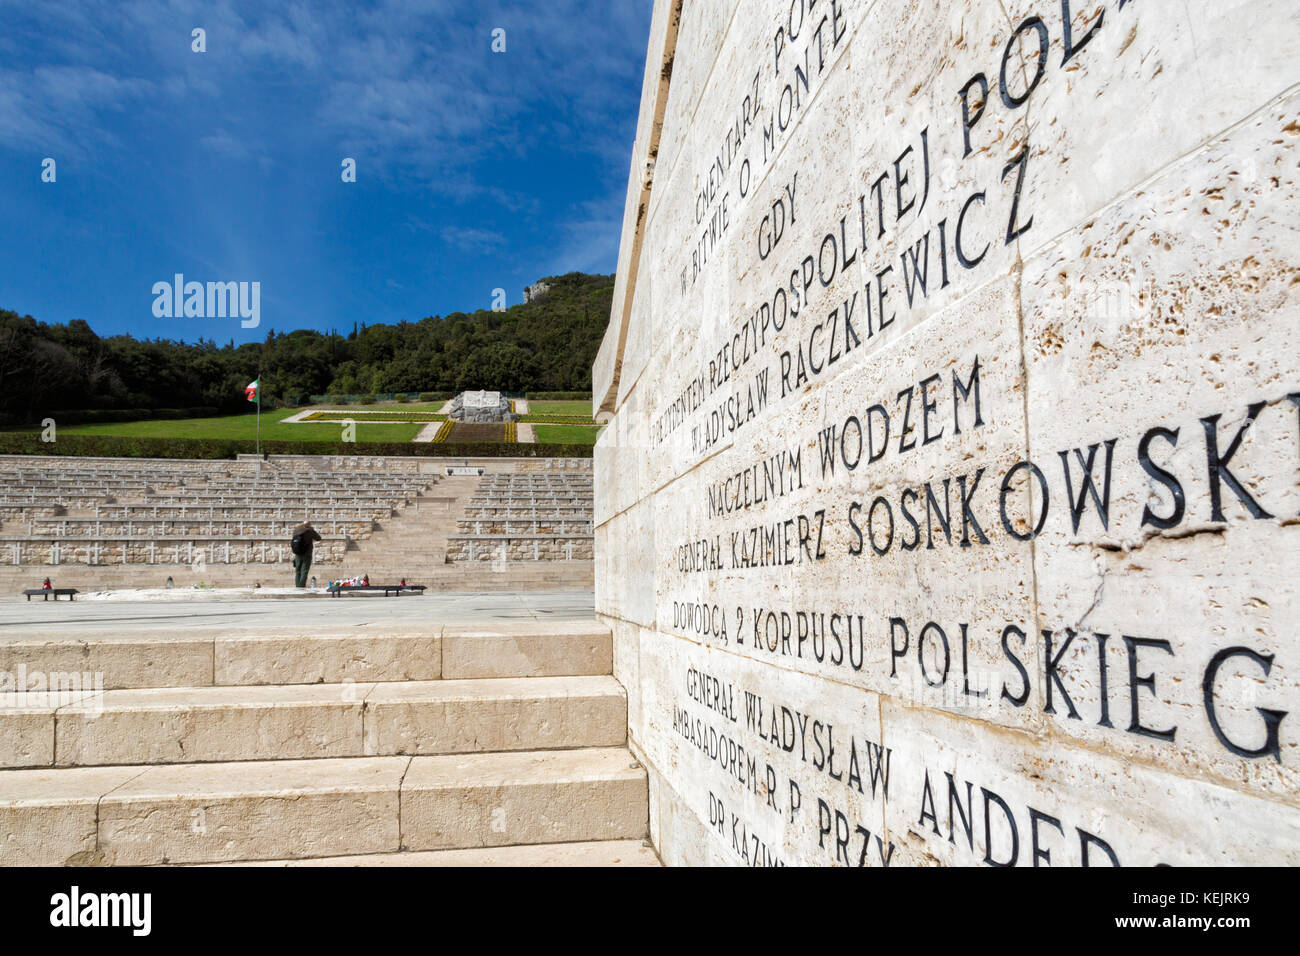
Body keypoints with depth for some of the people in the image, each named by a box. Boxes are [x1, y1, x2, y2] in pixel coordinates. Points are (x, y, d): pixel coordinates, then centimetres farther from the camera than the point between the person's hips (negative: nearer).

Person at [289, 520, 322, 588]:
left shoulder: (296, 530, 3)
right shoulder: (309, 531, -11)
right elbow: (318, 538, 3)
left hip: (297, 555, 5)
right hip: (306, 555, -5)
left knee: (298, 572, 12)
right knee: (304, 572, -4)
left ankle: (297, 587, 13)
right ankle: (302, 587, -10)